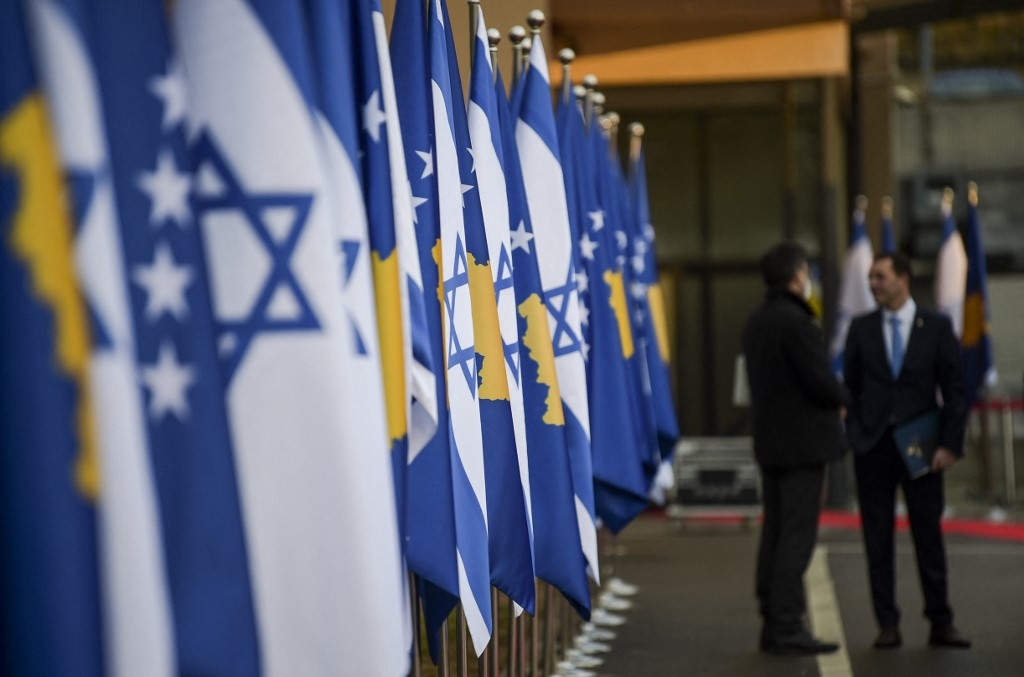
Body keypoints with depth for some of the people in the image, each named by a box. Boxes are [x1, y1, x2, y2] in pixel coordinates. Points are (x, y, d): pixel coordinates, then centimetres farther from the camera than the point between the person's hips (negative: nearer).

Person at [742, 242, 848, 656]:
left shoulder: (756, 323, 12)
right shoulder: (796, 323, -17)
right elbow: (821, 382, -19)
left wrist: (831, 394, 11)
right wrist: (841, 399, 3)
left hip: (770, 442, 9)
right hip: (803, 443, -9)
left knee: (774, 534, 11)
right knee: (797, 537, -7)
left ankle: (772, 624, 14)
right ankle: (787, 628, -8)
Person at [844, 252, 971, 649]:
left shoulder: (936, 327, 0)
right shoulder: (861, 329, 5)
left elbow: (954, 390, -1)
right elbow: (851, 388, 9)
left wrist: (950, 444, -8)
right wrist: (854, 436, -2)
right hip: (873, 447, 1)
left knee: (929, 535, 3)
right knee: (877, 539, 2)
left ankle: (940, 623, 11)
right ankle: (887, 625, 7)